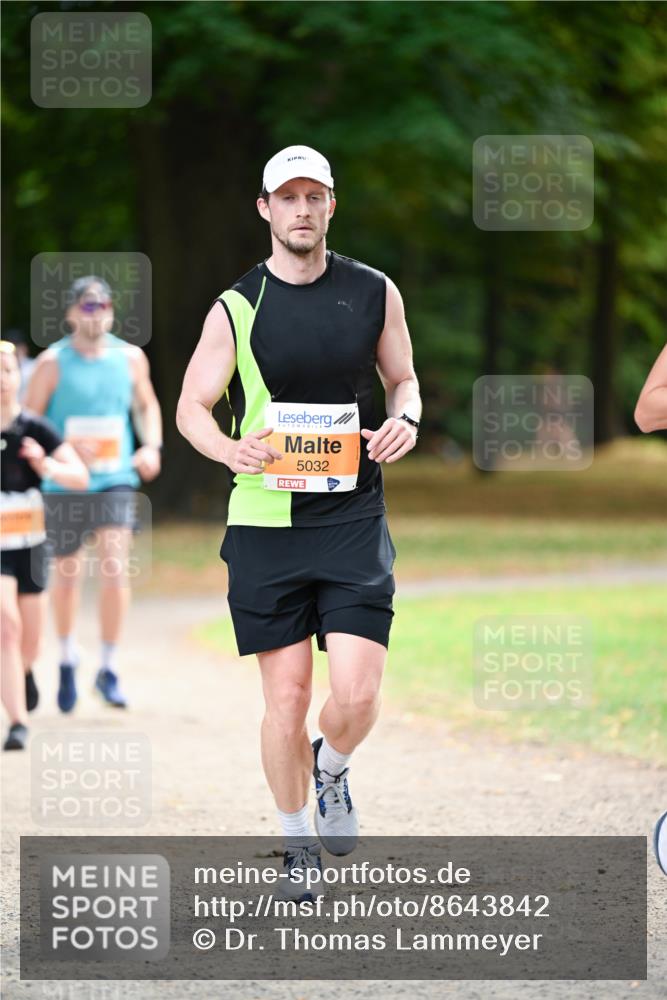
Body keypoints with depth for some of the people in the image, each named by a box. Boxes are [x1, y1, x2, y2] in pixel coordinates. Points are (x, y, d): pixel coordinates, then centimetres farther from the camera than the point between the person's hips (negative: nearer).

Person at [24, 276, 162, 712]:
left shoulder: (130, 358, 4)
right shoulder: (53, 362, -6)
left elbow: (146, 405, 21)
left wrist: (152, 447, 4)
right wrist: (64, 448, -20)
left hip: (116, 480, 1)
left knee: (116, 568, -14)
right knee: (67, 575, 10)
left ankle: (110, 670, -4)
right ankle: (68, 659, 33)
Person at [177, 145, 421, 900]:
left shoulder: (374, 293, 5)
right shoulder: (236, 309, 1)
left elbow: (402, 378, 18)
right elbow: (191, 407, 6)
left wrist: (405, 420, -6)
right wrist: (231, 449, -16)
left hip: (353, 519, 1)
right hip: (265, 523, -1)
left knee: (357, 694, -9)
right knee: (287, 695, 1)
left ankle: (332, 767, 25)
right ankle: (295, 839, 20)